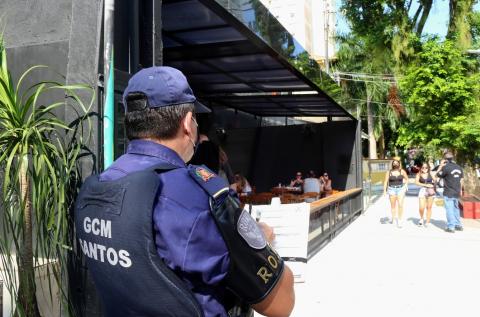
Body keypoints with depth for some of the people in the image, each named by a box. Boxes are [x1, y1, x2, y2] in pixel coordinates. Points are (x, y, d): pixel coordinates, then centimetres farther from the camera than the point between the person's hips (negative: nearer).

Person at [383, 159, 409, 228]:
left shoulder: (402, 171, -1)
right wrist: (384, 190, -10)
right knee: (393, 205, 11)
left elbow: (407, 179, 13)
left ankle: (399, 221, -5)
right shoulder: (389, 172, -3)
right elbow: (386, 182, -3)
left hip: (400, 189, 0)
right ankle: (393, 217, 34)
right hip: (392, 189, 0)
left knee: (400, 205, -11)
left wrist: (405, 186, 1)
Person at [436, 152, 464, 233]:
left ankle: (451, 227, 1)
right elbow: (461, 180, 12)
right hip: (456, 193, 7)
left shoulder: (446, 167, -16)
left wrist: (441, 166, 3)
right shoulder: (459, 167, 6)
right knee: (456, 209, 18)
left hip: (448, 193, -7)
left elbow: (438, 175, -5)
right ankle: (458, 225, 24)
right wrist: (460, 190, 21)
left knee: (449, 209, -1)